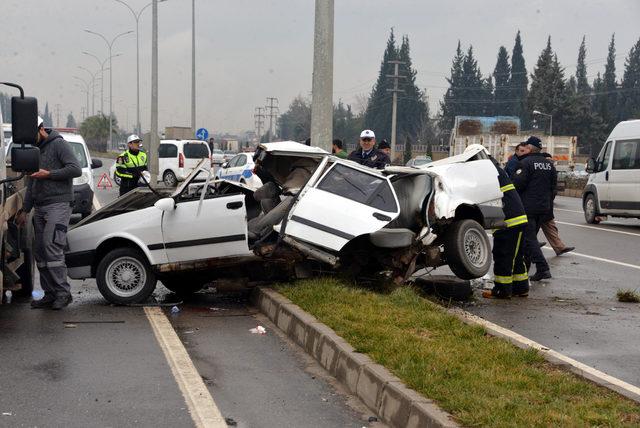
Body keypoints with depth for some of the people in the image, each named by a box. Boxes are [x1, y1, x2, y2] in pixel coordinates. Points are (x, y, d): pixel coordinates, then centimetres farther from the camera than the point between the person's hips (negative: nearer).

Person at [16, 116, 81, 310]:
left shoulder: (59, 144, -4)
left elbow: (76, 169, -15)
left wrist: (49, 174, -14)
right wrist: (25, 210, 22)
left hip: (58, 205, -8)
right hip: (39, 207, 8)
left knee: (52, 246, -18)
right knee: (40, 250, 4)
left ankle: (63, 292, -13)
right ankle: (50, 294, 8)